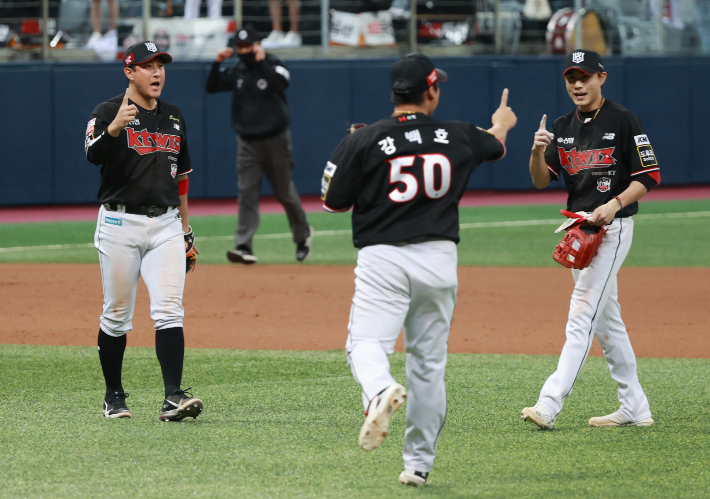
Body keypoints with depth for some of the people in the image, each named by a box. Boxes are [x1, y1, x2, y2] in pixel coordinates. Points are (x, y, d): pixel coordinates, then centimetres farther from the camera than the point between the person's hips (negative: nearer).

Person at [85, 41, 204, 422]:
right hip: (120, 224, -4)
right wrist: (115, 127, -43)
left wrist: (185, 226, 20)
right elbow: (94, 154, -24)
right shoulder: (109, 112, -5)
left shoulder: (173, 117, 13)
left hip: (165, 225, 4)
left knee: (169, 311, -9)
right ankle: (114, 396, 18)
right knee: (116, 315, 3)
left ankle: (174, 397, -16)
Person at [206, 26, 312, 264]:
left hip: (275, 139, -3)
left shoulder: (273, 65, -7)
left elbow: (281, 83, -27)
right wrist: (217, 63, -11)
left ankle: (302, 234, 31)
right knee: (247, 193, -7)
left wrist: (262, 61, -27)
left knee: (285, 191, 8)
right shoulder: (236, 71, 5)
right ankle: (244, 247, -13)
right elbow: (212, 87, 2)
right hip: (248, 143, 3)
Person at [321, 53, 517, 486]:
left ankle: (381, 391, -44)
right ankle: (419, 462, 16)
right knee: (429, 360, 12)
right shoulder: (458, 137, 5)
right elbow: (495, 144, 28)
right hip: (439, 258, 3)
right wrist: (502, 123, 53)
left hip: (383, 259, -3)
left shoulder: (364, 141, -5)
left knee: (366, 342, -9)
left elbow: (333, 202, 1)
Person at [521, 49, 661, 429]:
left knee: (582, 314, -13)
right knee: (606, 320, 11)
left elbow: (649, 176, -8)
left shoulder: (623, 122, -8)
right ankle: (635, 408, 17)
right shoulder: (563, 127, 11)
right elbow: (541, 181, 5)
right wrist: (538, 151, -15)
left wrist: (614, 204, -21)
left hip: (611, 227, -8)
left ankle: (550, 404, -21)